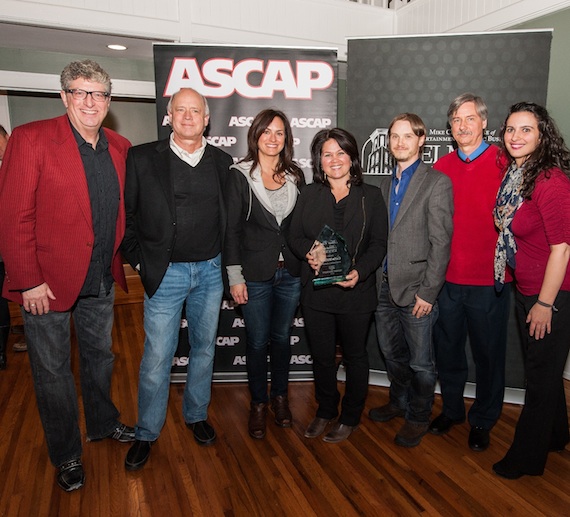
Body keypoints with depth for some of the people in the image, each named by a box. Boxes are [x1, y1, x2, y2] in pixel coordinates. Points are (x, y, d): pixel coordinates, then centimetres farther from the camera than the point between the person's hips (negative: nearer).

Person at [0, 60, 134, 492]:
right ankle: (66, 455, 32)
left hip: (101, 280, 5)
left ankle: (103, 423, 46)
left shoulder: (120, 147, 4)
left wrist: (119, 260, 3)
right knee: (53, 371, 12)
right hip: (48, 283, -4)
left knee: (100, 357, 22)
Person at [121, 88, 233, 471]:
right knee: (157, 357, 3)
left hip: (210, 271, 3)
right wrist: (138, 260, -3)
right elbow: (126, 214, 1)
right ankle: (147, 433, 23)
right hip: (164, 273, -2)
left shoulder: (223, 162, 5)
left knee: (204, 348, 15)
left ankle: (197, 415, 35)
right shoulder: (142, 158, -2)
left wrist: (226, 262, 5)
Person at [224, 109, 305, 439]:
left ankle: (280, 396, 36)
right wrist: (235, 276, -9)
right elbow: (231, 229, -6)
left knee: (282, 337, 16)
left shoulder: (295, 176, 6)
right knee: (258, 341, 8)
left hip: (291, 273, 3)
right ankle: (258, 403, 29)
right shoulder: (240, 176, -5)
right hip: (256, 273, -3)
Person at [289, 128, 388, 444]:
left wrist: (360, 271, -20)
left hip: (356, 292, -2)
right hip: (316, 290, 2)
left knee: (354, 356, 13)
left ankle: (350, 417, 34)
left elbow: (379, 244, -4)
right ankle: (325, 411, 37)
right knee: (321, 355, 15)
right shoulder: (309, 195, 7)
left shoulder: (371, 196, 0)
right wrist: (309, 252, -15)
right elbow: (294, 236, 6)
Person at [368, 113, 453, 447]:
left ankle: (419, 417, 31)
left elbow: (441, 243, -13)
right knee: (392, 354, 21)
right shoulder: (386, 183, 13)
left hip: (416, 289, -6)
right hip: (385, 286, 6)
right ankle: (399, 403, 43)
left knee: (420, 362, 9)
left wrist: (428, 292, -16)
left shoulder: (437, 183, -8)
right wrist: (377, 276, 5)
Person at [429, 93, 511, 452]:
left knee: (488, 354, 11)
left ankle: (483, 421, 32)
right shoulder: (441, 167, 6)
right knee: (447, 350, 16)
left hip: (489, 281, -3)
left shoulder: (504, 164, -5)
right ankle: (452, 409, 38)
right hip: (447, 279, 4)